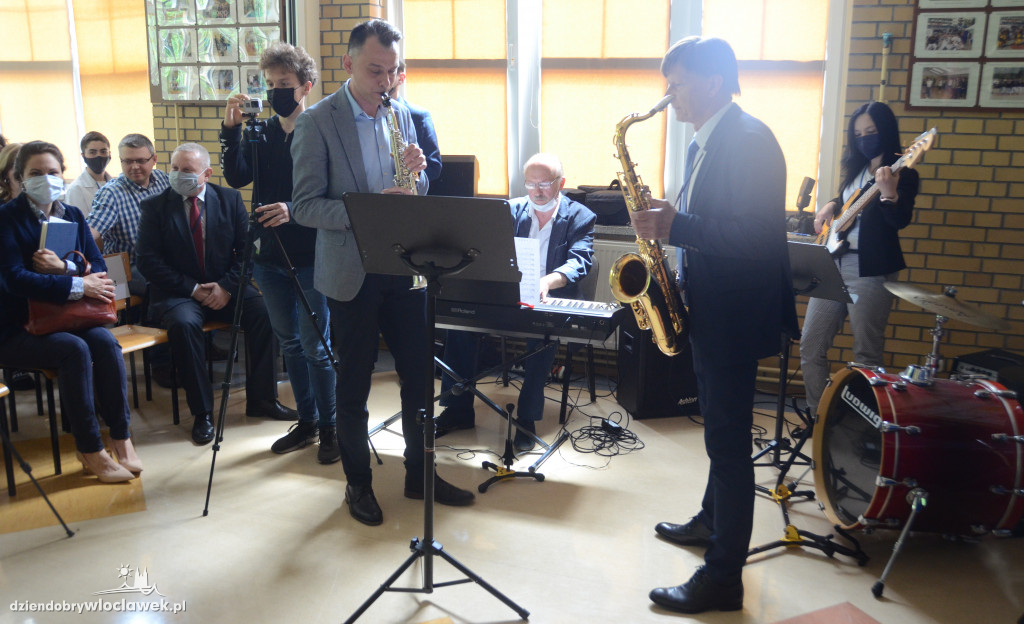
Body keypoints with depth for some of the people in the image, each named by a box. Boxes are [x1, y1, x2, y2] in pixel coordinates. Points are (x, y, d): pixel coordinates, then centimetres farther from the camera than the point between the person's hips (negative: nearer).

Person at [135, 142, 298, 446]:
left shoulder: (229, 199, 5)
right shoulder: (155, 207, 1)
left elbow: (246, 248, 2)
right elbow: (148, 261, -5)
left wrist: (227, 286, -13)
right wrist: (192, 289, -14)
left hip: (225, 288, 2)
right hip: (178, 293, -2)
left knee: (263, 311, -24)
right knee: (184, 323, -33)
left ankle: (261, 398, -11)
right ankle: (202, 412, -21)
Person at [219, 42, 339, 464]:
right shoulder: (260, 133, 9)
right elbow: (236, 178, -4)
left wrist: (294, 211, -27)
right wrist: (231, 129, -12)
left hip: (311, 257, -6)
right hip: (270, 255, 6)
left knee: (315, 346, -1)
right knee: (289, 343, 14)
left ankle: (329, 428, 14)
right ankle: (306, 422, 28)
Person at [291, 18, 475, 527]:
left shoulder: (403, 115, 8)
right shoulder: (316, 122, -8)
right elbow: (305, 207, -13)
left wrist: (415, 170, -9)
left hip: (404, 268, 5)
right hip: (352, 274, -5)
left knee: (419, 374, 11)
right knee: (353, 387, 8)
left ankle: (419, 474, 29)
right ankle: (358, 483, 26)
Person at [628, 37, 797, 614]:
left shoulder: (750, 140, -17)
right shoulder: (704, 144, 13)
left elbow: (757, 233, -26)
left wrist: (675, 227, -27)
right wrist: (667, 221, 3)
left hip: (736, 312, -10)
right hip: (709, 306, 10)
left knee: (729, 438, -4)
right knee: (721, 430, 23)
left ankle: (723, 578, 6)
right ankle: (713, 521, 42)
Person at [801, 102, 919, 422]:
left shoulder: (902, 173, -6)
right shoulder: (855, 168, 15)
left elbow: (901, 220, -21)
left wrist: (889, 194, -40)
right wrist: (831, 206, 11)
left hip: (871, 272, -7)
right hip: (833, 264, 7)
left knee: (866, 356, -1)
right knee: (811, 347, 7)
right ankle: (818, 416, 19)